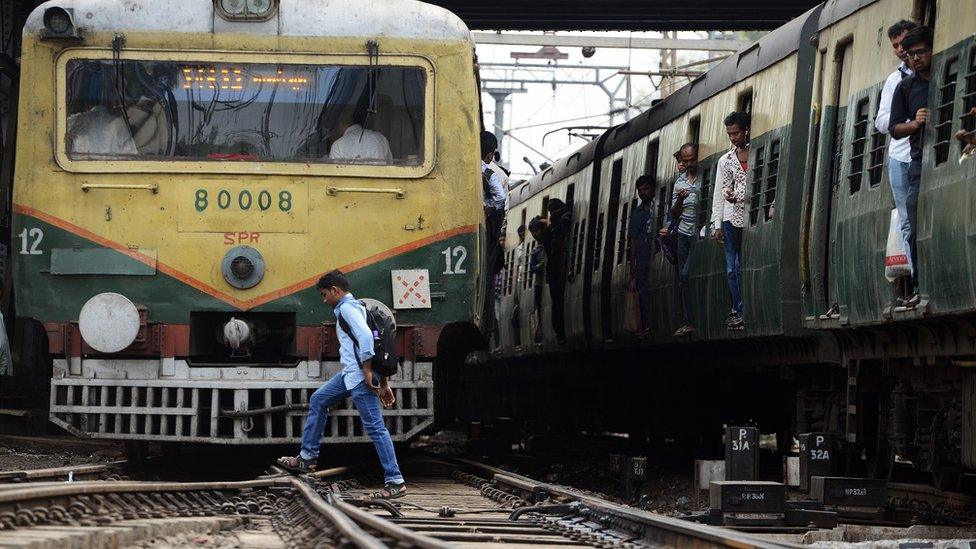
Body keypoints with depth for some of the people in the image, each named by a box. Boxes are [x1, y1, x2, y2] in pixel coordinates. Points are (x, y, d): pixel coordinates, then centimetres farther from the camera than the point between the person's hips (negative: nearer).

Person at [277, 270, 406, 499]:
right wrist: (384, 383, 21)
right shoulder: (354, 307, 23)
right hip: (350, 374, 11)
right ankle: (307, 458, 26)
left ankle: (396, 482, -11)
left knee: (375, 427, -10)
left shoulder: (347, 308, -8)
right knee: (317, 401, 21)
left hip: (360, 376, -11)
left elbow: (365, 335, -26)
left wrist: (367, 370, -23)